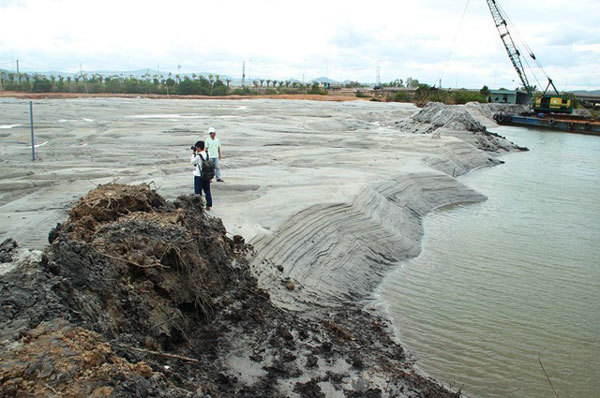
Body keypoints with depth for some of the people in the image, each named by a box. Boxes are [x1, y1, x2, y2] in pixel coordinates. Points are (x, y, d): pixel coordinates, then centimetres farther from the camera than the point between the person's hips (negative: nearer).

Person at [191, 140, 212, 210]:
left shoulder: (198, 156, -19)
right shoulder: (206, 154, 3)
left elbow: (193, 162, -4)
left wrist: (193, 154, 4)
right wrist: (196, 153, 12)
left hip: (198, 176, -6)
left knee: (198, 191, 5)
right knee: (207, 190, 12)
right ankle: (208, 205, 14)